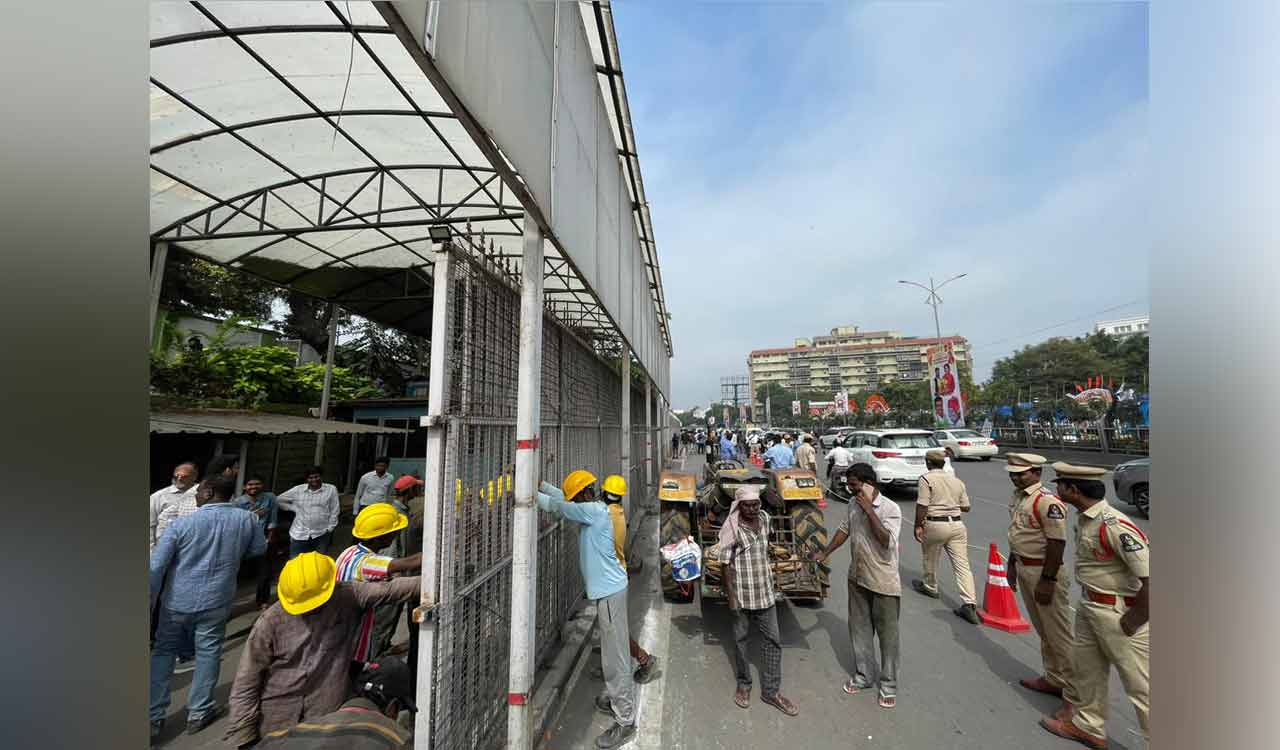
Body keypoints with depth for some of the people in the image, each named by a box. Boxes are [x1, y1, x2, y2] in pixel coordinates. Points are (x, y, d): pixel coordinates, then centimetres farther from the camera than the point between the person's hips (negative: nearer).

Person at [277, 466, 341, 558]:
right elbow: (279, 500, 14)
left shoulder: (331, 490, -4)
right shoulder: (298, 490, 0)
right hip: (299, 533, 2)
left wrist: (330, 528, -3)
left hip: (322, 534, -1)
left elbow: (334, 511, -1)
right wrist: (294, 508, 3)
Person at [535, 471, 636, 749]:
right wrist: (539, 484, 7)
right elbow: (562, 498, 13)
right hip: (607, 587, 10)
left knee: (615, 655, 1)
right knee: (613, 649, 23)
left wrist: (532, 493, -7)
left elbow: (557, 506, -18)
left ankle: (625, 721, 14)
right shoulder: (592, 510, 7)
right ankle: (618, 699, 39)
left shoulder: (595, 511, -20)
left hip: (610, 589, -10)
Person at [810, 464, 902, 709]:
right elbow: (845, 529, 12)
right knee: (859, 629, 17)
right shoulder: (854, 504, -1)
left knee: (887, 634, 10)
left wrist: (869, 510, -31)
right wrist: (825, 553, 9)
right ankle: (864, 675, 35)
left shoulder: (890, 509, -20)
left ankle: (888, 684, 29)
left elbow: (887, 542, -31)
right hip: (857, 578, 6)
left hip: (884, 582, -6)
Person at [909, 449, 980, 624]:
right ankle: (969, 604, -3)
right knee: (962, 564, 4)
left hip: (935, 524, -5)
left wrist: (918, 526, -7)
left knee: (930, 559, 17)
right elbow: (966, 507, 13)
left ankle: (930, 587, 35)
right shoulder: (957, 480, 10)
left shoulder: (926, 478, -10)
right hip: (957, 525, 5)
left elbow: (922, 506, -15)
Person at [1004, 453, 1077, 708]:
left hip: (1043, 571, -9)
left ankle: (1074, 694, 16)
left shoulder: (1047, 501, -20)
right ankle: (1054, 680, 33)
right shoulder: (1017, 496, 7)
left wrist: (1047, 580, -20)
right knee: (1042, 630, 19)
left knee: (1058, 633, 2)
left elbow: (1057, 543, -21)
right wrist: (1012, 565, 18)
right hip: (1023, 568, 9)